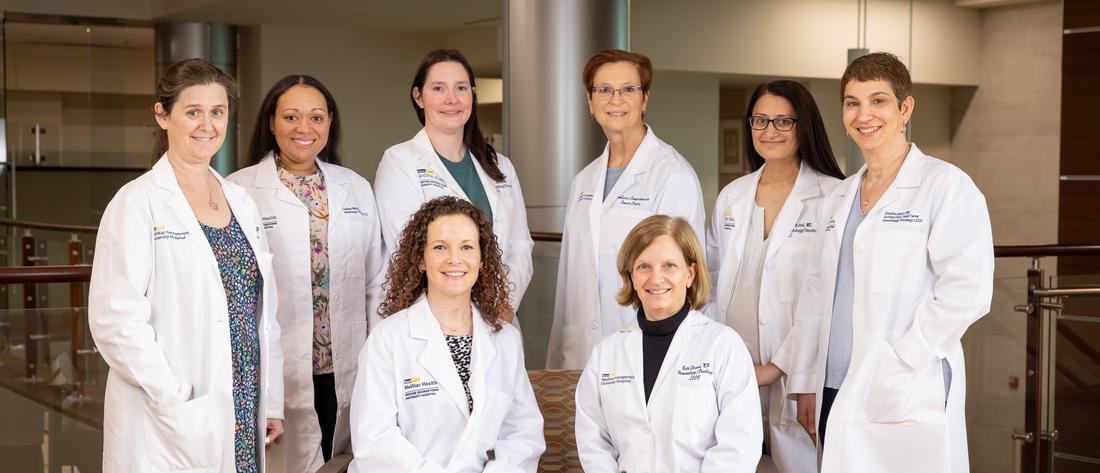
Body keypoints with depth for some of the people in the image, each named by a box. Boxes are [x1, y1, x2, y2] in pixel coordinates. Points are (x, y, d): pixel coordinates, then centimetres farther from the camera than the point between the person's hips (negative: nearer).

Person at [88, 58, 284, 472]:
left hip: (244, 419, 5)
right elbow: (115, 318, -13)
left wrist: (271, 401, 9)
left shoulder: (241, 202, 12)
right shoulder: (138, 202, -7)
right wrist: (175, 401, -17)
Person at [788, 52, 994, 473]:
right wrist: (805, 384, 10)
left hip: (904, 402, -6)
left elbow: (967, 290, -12)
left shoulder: (946, 186, -4)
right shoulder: (838, 199, 16)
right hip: (835, 395, 6)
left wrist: (899, 364, -14)